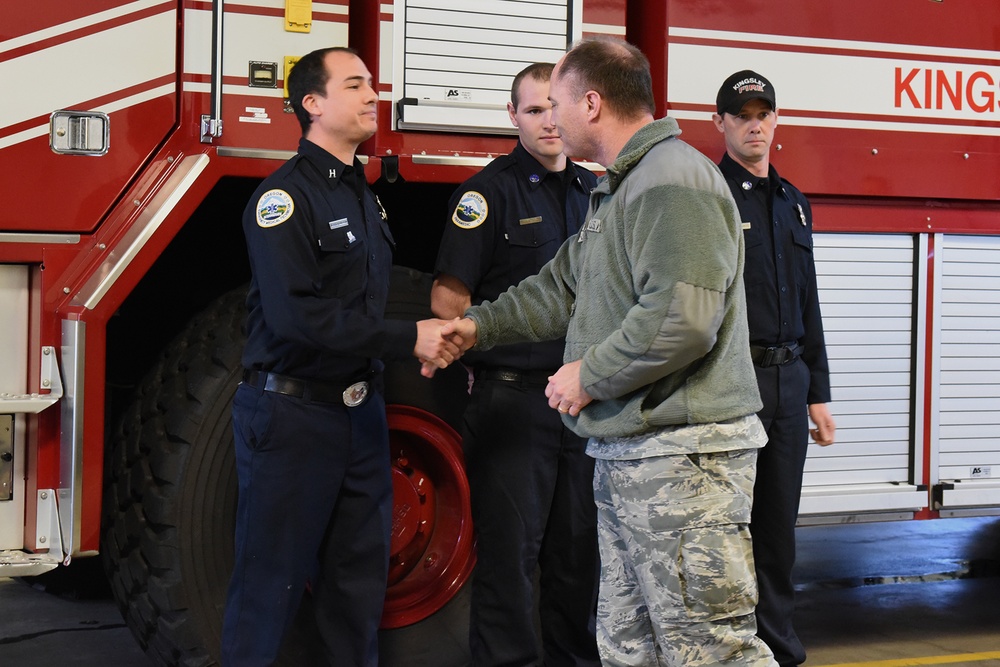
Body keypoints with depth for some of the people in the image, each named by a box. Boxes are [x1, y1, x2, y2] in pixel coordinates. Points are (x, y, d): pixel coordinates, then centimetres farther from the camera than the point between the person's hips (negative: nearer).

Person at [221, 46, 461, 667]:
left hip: (360, 410, 8)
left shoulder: (363, 194, 15)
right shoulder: (285, 196, -13)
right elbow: (297, 314, -23)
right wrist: (407, 338, -21)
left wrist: (430, 337, 2)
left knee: (360, 577, 11)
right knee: (273, 580, -1)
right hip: (292, 412, -8)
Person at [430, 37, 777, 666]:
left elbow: (679, 320, -27)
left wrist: (590, 377, -15)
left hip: (680, 458, -11)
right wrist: (478, 325, 28)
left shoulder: (675, 179, -16)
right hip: (626, 457, 11)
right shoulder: (619, 189, 20)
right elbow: (565, 286, 31)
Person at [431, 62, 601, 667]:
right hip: (513, 395, -5)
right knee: (510, 548, -2)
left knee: (580, 544, 12)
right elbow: (448, 299, -7)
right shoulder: (491, 191, -3)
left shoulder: (597, 192, 13)